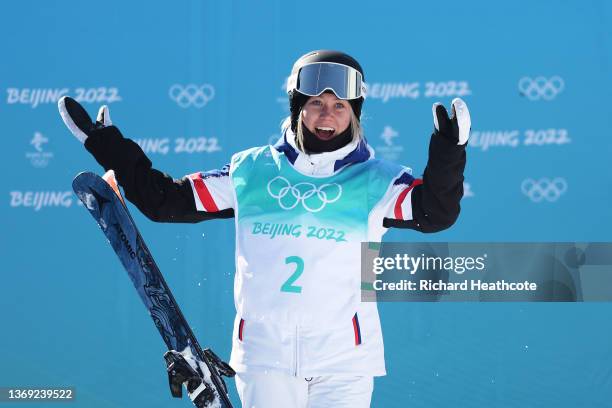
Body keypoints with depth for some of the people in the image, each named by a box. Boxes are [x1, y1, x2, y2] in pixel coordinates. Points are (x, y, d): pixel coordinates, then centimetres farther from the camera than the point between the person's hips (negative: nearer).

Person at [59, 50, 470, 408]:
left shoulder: (375, 181, 3)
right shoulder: (251, 171, 9)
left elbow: (434, 213, -14)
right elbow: (167, 200, 14)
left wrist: (447, 155, -32)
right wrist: (108, 146, 10)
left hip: (343, 358, -2)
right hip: (264, 352, 2)